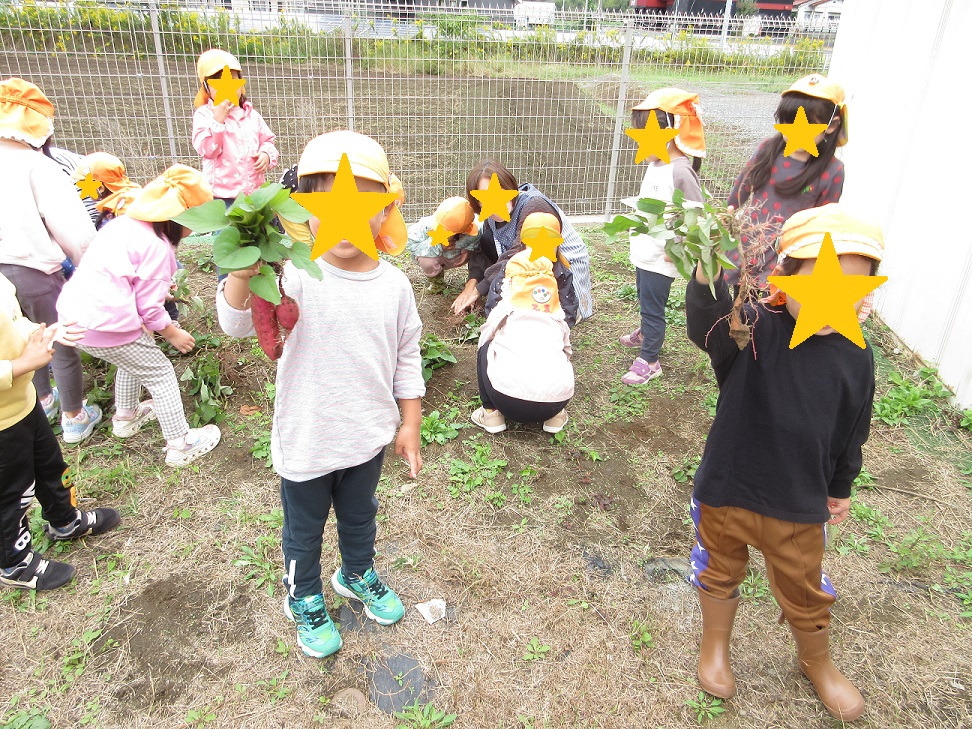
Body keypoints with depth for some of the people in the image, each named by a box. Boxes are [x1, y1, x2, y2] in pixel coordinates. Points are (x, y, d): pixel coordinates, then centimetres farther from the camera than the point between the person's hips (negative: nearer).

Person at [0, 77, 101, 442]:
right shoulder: (37, 167, -15)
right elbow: (72, 227, -17)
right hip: (34, 271, -6)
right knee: (63, 345, 11)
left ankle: (43, 401, 48)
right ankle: (74, 418, 25)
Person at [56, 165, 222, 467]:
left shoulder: (123, 223, 9)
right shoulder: (156, 247, -17)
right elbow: (149, 306, -12)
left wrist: (161, 284, 24)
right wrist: (173, 333, 3)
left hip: (72, 313, 9)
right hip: (106, 327, -9)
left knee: (133, 359, 32)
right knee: (161, 375, 7)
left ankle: (125, 418, 49)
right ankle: (181, 446, 14)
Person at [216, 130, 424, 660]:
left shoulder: (393, 285, -9)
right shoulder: (297, 278, -22)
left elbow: (407, 357, 1)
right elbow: (237, 324, -35)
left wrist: (410, 424, 5)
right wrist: (243, 274, -56)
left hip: (368, 437, 3)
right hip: (306, 443, -3)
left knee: (360, 516, 29)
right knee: (304, 530, 21)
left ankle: (358, 574, 57)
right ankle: (303, 598, 48)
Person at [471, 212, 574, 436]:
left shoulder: (504, 300, 6)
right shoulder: (558, 309, 15)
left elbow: (484, 337, 15)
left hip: (509, 401, -3)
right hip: (557, 398, 3)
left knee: (485, 350, 25)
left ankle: (491, 414, 17)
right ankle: (556, 416, 20)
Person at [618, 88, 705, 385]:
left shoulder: (680, 172, -24)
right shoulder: (655, 163, 4)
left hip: (660, 259, -9)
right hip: (644, 252, 9)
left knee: (652, 308, 5)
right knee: (645, 302, 27)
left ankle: (649, 360, 20)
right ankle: (646, 334, 51)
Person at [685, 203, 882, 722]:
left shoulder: (854, 356, -10)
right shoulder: (752, 332, -20)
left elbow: (851, 432, 4)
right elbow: (707, 323, -43)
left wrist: (840, 487, 15)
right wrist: (709, 275, -63)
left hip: (800, 506, 2)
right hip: (726, 491, -2)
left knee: (806, 595, 22)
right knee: (721, 573, 23)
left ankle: (817, 662, 54)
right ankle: (714, 645, 52)